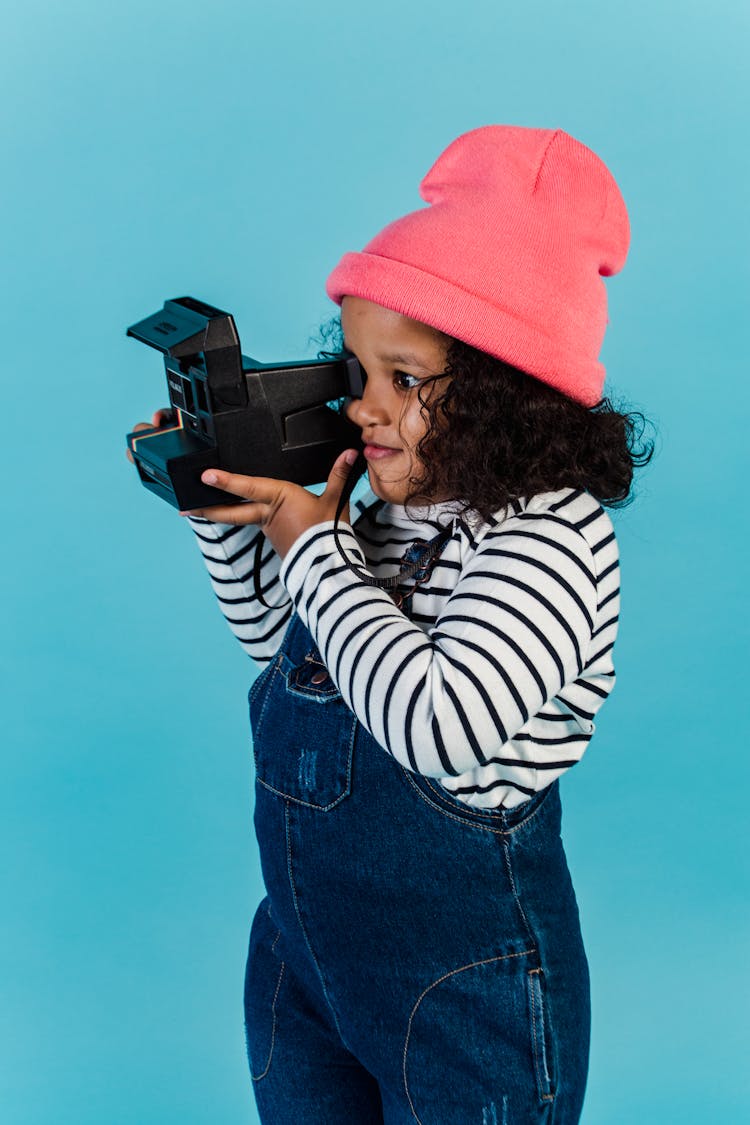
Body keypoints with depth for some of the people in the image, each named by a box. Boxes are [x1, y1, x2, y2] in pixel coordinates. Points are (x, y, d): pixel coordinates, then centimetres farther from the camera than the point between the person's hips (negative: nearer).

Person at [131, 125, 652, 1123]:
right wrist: (229, 512, 1)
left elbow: (445, 727, -36)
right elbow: (272, 636, 19)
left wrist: (313, 550, -24)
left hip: (462, 984, -7)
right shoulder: (380, 517, 1)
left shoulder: (549, 536, -22)